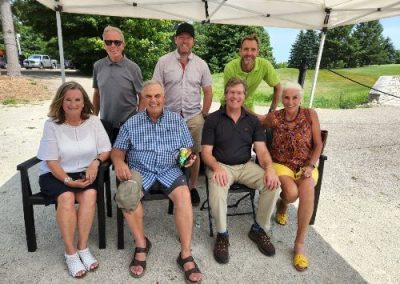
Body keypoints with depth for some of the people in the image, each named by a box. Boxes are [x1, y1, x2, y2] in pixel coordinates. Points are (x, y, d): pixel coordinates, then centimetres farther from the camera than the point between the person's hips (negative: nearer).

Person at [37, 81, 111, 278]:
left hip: (84, 173, 2)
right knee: (66, 198, -30)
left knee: (90, 195, -28)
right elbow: (51, 161, -9)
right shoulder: (51, 125, -8)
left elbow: (106, 150, 1)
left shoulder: (93, 121, -1)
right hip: (55, 175, -1)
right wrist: (68, 180, -21)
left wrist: (96, 162, -20)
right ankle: (70, 252, -14)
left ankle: (82, 247, -13)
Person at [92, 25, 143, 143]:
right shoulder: (98, 66, 2)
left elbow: (142, 97, -4)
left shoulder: (133, 68, -6)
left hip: (128, 125, -2)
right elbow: (97, 94, 11)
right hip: (105, 124, 3)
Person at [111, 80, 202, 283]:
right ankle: (141, 245, -7)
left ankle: (185, 255, -17)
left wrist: (187, 158, -12)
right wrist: (119, 162, -15)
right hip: (140, 169, 1)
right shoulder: (131, 123, 7)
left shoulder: (177, 120, 8)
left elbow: (187, 149, 11)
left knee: (183, 195, -28)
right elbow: (117, 150, 7)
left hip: (169, 169, 0)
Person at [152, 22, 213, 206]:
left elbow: (208, 92, 8)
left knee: (194, 154, 8)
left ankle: (192, 188, 25)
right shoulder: (164, 62, 0)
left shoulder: (201, 64, 5)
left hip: (194, 117, 1)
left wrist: (203, 115, 1)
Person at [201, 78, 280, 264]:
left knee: (272, 184, -21)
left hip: (246, 166, 3)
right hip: (220, 166, -3)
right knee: (217, 192, -34)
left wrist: (269, 168, -22)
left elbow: (261, 150, -1)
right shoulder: (213, 119, -2)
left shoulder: (252, 121, 7)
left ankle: (259, 229, 3)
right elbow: (206, 152, -6)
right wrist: (217, 167, -27)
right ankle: (222, 235, -6)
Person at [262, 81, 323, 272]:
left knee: (307, 190, -33)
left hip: (305, 165, 1)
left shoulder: (310, 114, -2)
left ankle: (300, 243, -17)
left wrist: (310, 166, -13)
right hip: (281, 164, 0)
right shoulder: (274, 118, -3)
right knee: (291, 192, -31)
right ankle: (282, 205, 13)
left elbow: (318, 144, 0)